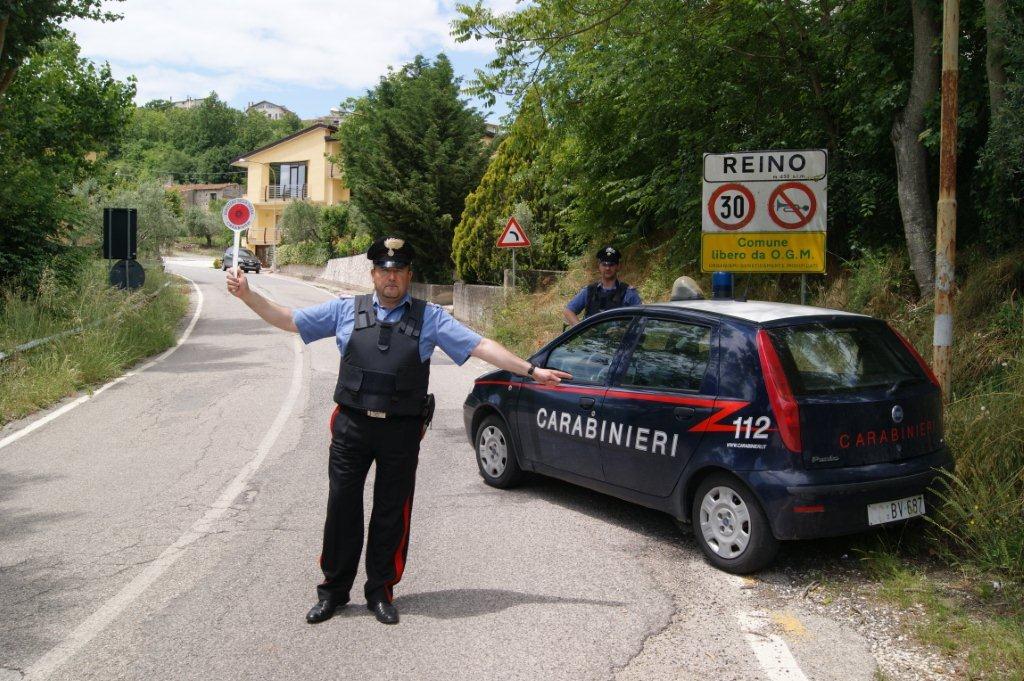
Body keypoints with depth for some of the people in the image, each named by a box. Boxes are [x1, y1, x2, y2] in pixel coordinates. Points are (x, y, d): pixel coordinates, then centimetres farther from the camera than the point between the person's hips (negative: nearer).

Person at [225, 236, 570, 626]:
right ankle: (333, 590, 24)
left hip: (402, 431, 0)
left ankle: (381, 592, 26)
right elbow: (286, 319, 9)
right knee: (342, 508, 7)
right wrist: (247, 294, -1)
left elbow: (480, 346, -2)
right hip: (352, 426, 1)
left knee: (392, 513, 8)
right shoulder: (345, 311, 6)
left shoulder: (429, 318, 3)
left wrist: (531, 370, -8)